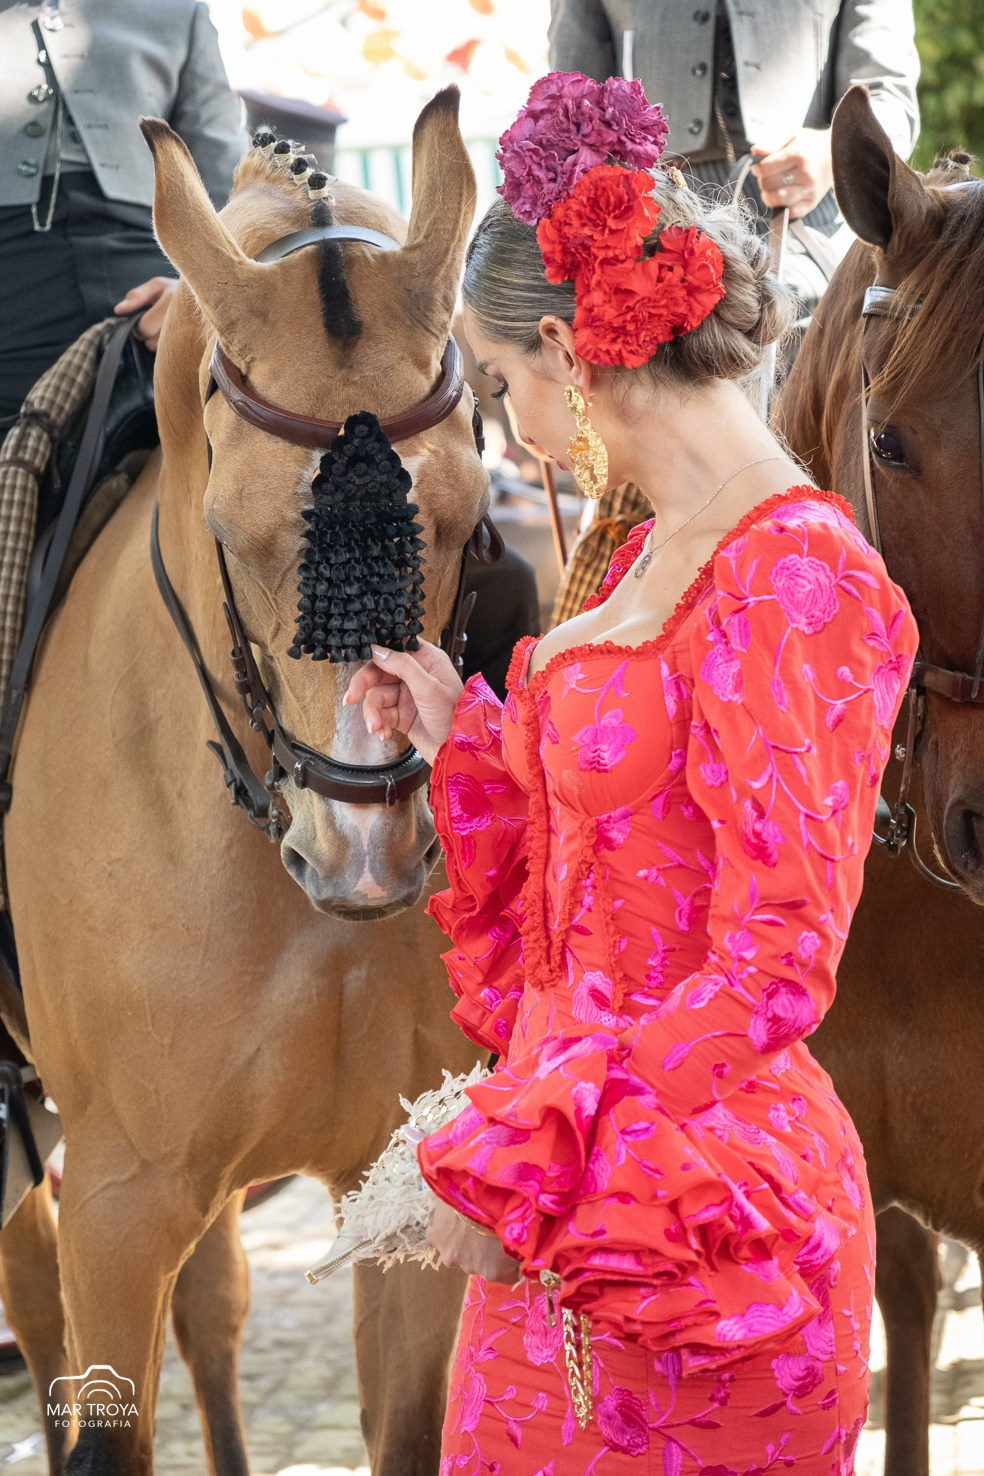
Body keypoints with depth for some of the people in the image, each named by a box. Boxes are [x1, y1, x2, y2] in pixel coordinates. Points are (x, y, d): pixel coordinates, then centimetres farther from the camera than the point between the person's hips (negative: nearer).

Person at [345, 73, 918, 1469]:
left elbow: (770, 973, -20)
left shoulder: (793, 581, -17)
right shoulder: (655, 558, 12)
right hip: (568, 1209, 9)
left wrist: (511, 1161, -20)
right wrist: (460, 734, 19)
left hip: (687, 1221, -9)